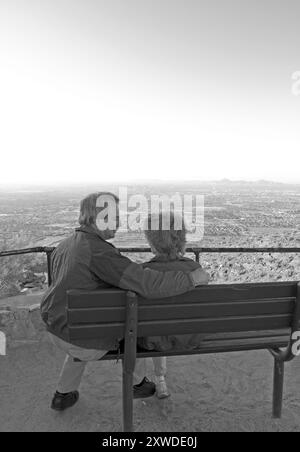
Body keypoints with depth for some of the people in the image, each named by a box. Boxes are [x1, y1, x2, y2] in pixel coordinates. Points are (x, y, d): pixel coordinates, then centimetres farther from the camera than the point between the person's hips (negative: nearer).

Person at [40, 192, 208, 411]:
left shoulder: (63, 246, 2)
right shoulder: (99, 251, -27)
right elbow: (149, 284, -34)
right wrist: (191, 277, -19)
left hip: (56, 330, 7)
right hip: (87, 343, -7)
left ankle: (63, 395, 45)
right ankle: (137, 383, 41)